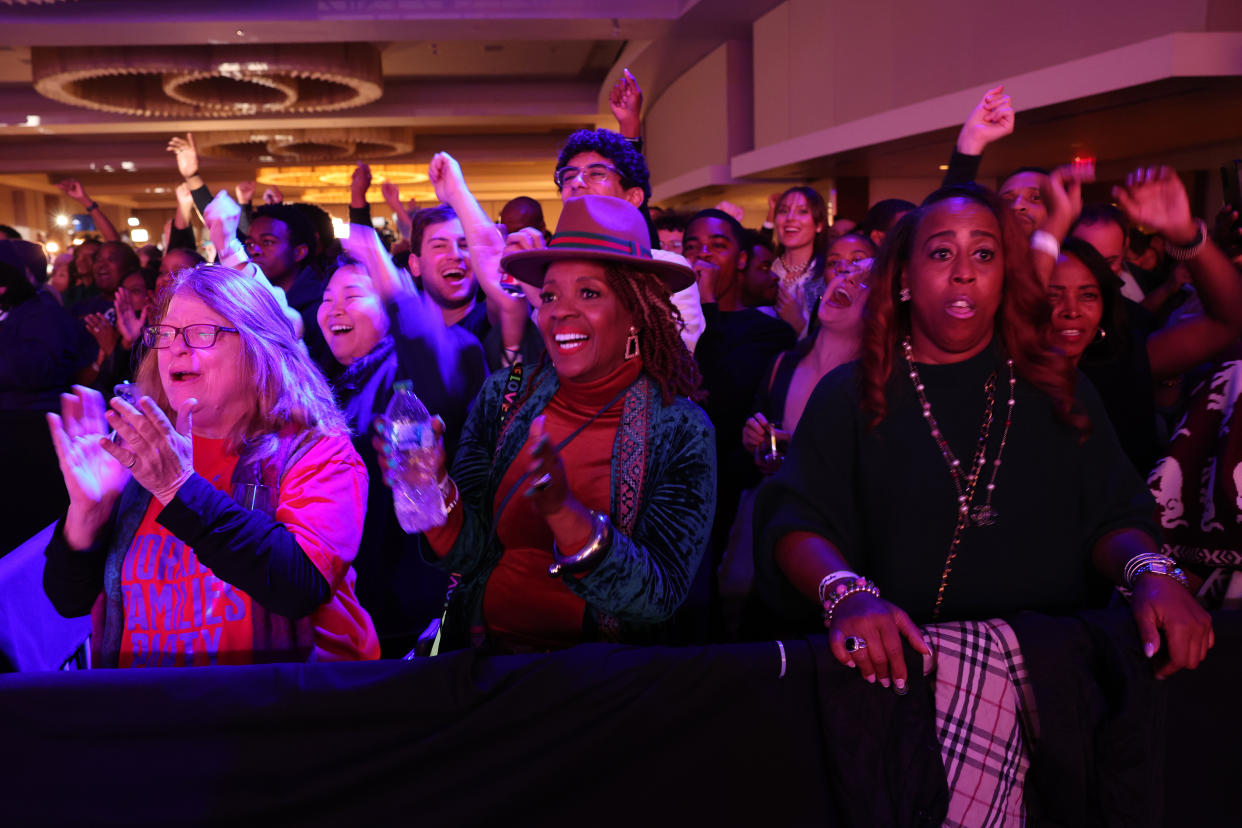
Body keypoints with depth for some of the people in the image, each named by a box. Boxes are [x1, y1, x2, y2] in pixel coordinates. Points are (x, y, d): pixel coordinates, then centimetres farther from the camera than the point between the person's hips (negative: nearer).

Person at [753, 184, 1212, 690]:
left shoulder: (1059, 393, 14)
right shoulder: (847, 396, 6)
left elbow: (1112, 519, 11)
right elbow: (795, 522, -5)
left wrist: (1152, 572, -12)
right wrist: (847, 592, -25)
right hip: (905, 665, -2)